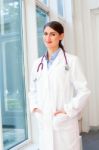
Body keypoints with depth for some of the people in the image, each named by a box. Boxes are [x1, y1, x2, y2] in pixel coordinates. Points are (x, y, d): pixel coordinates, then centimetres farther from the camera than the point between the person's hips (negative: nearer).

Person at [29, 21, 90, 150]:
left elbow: (84, 91, -7)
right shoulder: (38, 63, 9)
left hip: (65, 123, -4)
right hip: (44, 123, 4)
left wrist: (68, 110, -12)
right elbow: (33, 91, 17)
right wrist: (34, 107, 2)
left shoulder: (71, 61, -5)